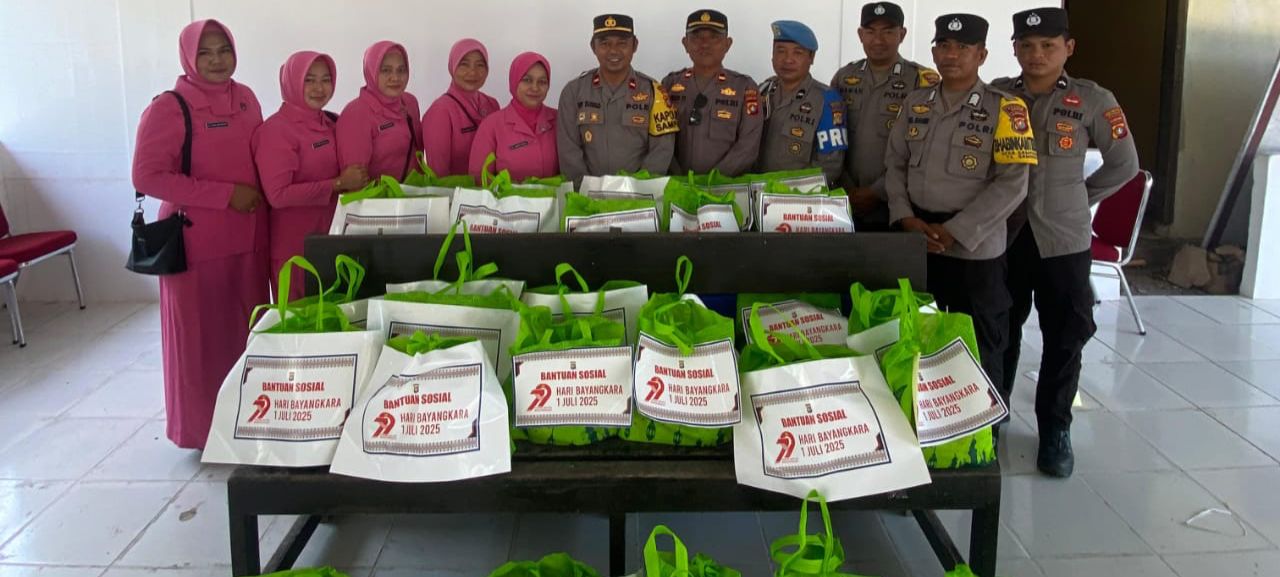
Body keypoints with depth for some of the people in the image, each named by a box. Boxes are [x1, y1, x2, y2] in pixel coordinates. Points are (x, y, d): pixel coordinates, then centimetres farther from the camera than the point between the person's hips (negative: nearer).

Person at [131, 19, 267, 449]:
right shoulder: (168, 108, -10)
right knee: (200, 337, 3)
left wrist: (260, 196, 2)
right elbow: (148, 177, -15)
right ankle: (200, 428, 19)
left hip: (248, 236, 6)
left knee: (248, 332, 11)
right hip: (195, 240, -5)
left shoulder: (245, 99, 9)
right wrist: (226, 195, -17)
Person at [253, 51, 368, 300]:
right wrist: (338, 184, -20)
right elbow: (278, 195, -21)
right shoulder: (276, 130, -14)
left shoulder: (329, 124, 9)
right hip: (293, 247, -7)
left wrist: (360, 182, 3)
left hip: (329, 239, 7)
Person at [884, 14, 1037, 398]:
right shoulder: (915, 104, 8)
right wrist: (906, 218, -6)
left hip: (975, 249, -4)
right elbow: (895, 164, 10)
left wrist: (954, 232, -16)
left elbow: (1012, 184, -13)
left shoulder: (1004, 109, -7)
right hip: (917, 245, 4)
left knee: (978, 349, 7)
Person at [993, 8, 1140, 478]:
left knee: (1065, 338, 5)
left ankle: (1055, 429, 20)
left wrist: (1080, 198, 4)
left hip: (1064, 239, -1)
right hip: (1002, 235, 1)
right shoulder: (995, 96, 0)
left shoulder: (1092, 100, -4)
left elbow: (1124, 165, 5)